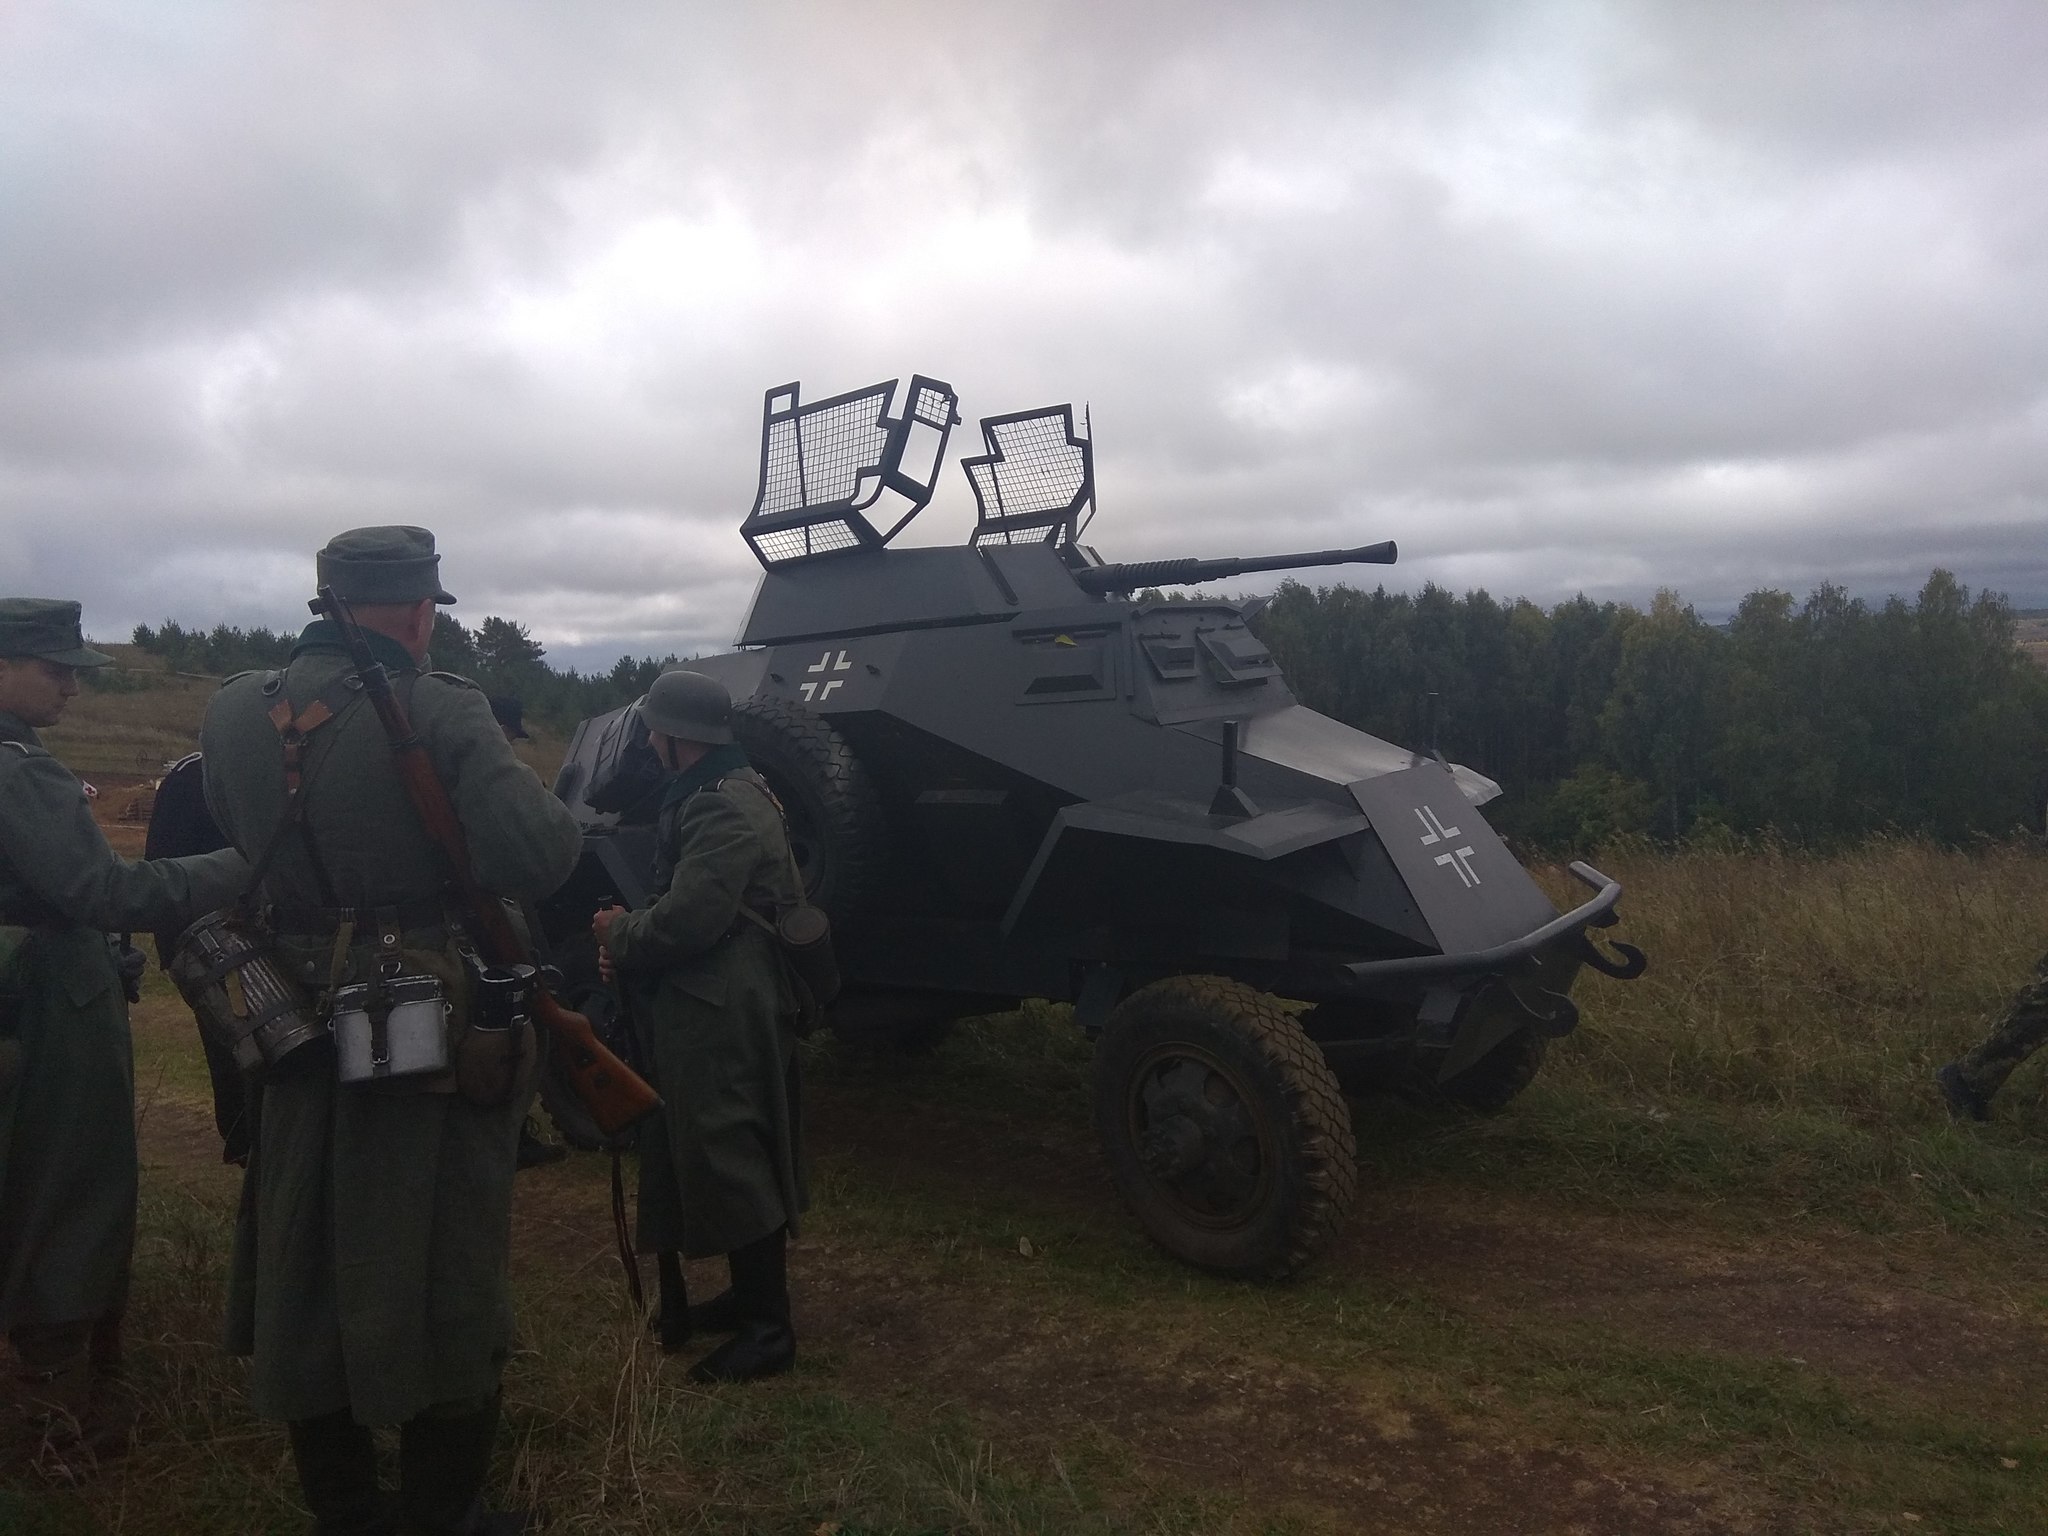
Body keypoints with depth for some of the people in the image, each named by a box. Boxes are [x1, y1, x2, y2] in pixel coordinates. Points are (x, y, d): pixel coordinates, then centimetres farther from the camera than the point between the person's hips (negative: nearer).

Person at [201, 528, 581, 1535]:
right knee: (440, 1284, 10)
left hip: (296, 1040, 5)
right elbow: (537, 860, -27)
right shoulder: (438, 712, -19)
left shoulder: (232, 712, -1)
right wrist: (522, 789, -7)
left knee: (304, 1278, 19)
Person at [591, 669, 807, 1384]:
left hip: (724, 1019, -11)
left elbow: (686, 921, -26)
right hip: (711, 1011, 11)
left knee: (730, 1163, -3)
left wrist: (620, 934, -7)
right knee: (719, 1160, 18)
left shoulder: (725, 809, -20)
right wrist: (629, 935, 1)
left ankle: (769, 1329, 9)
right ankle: (748, 1296, 32)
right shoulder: (713, 795, 15)